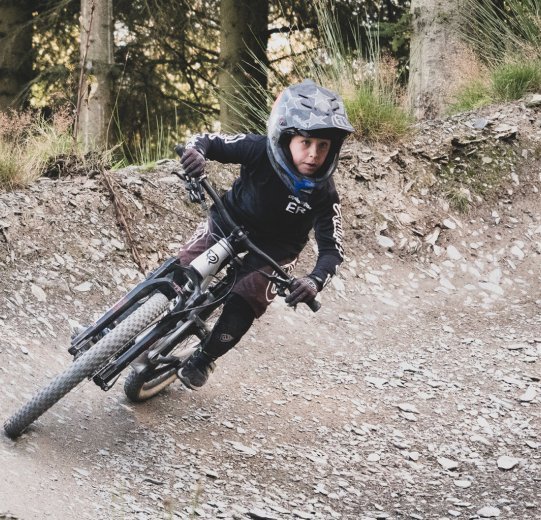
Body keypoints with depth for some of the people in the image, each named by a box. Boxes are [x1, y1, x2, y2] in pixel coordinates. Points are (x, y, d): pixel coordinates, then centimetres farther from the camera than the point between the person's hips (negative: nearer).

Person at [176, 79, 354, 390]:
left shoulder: (324, 194, -26)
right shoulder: (259, 151, -27)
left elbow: (332, 249, -26)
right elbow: (208, 141, -19)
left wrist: (315, 280, -47)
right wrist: (196, 151, -45)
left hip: (273, 250, 0)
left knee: (244, 305, -18)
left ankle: (204, 359, 5)